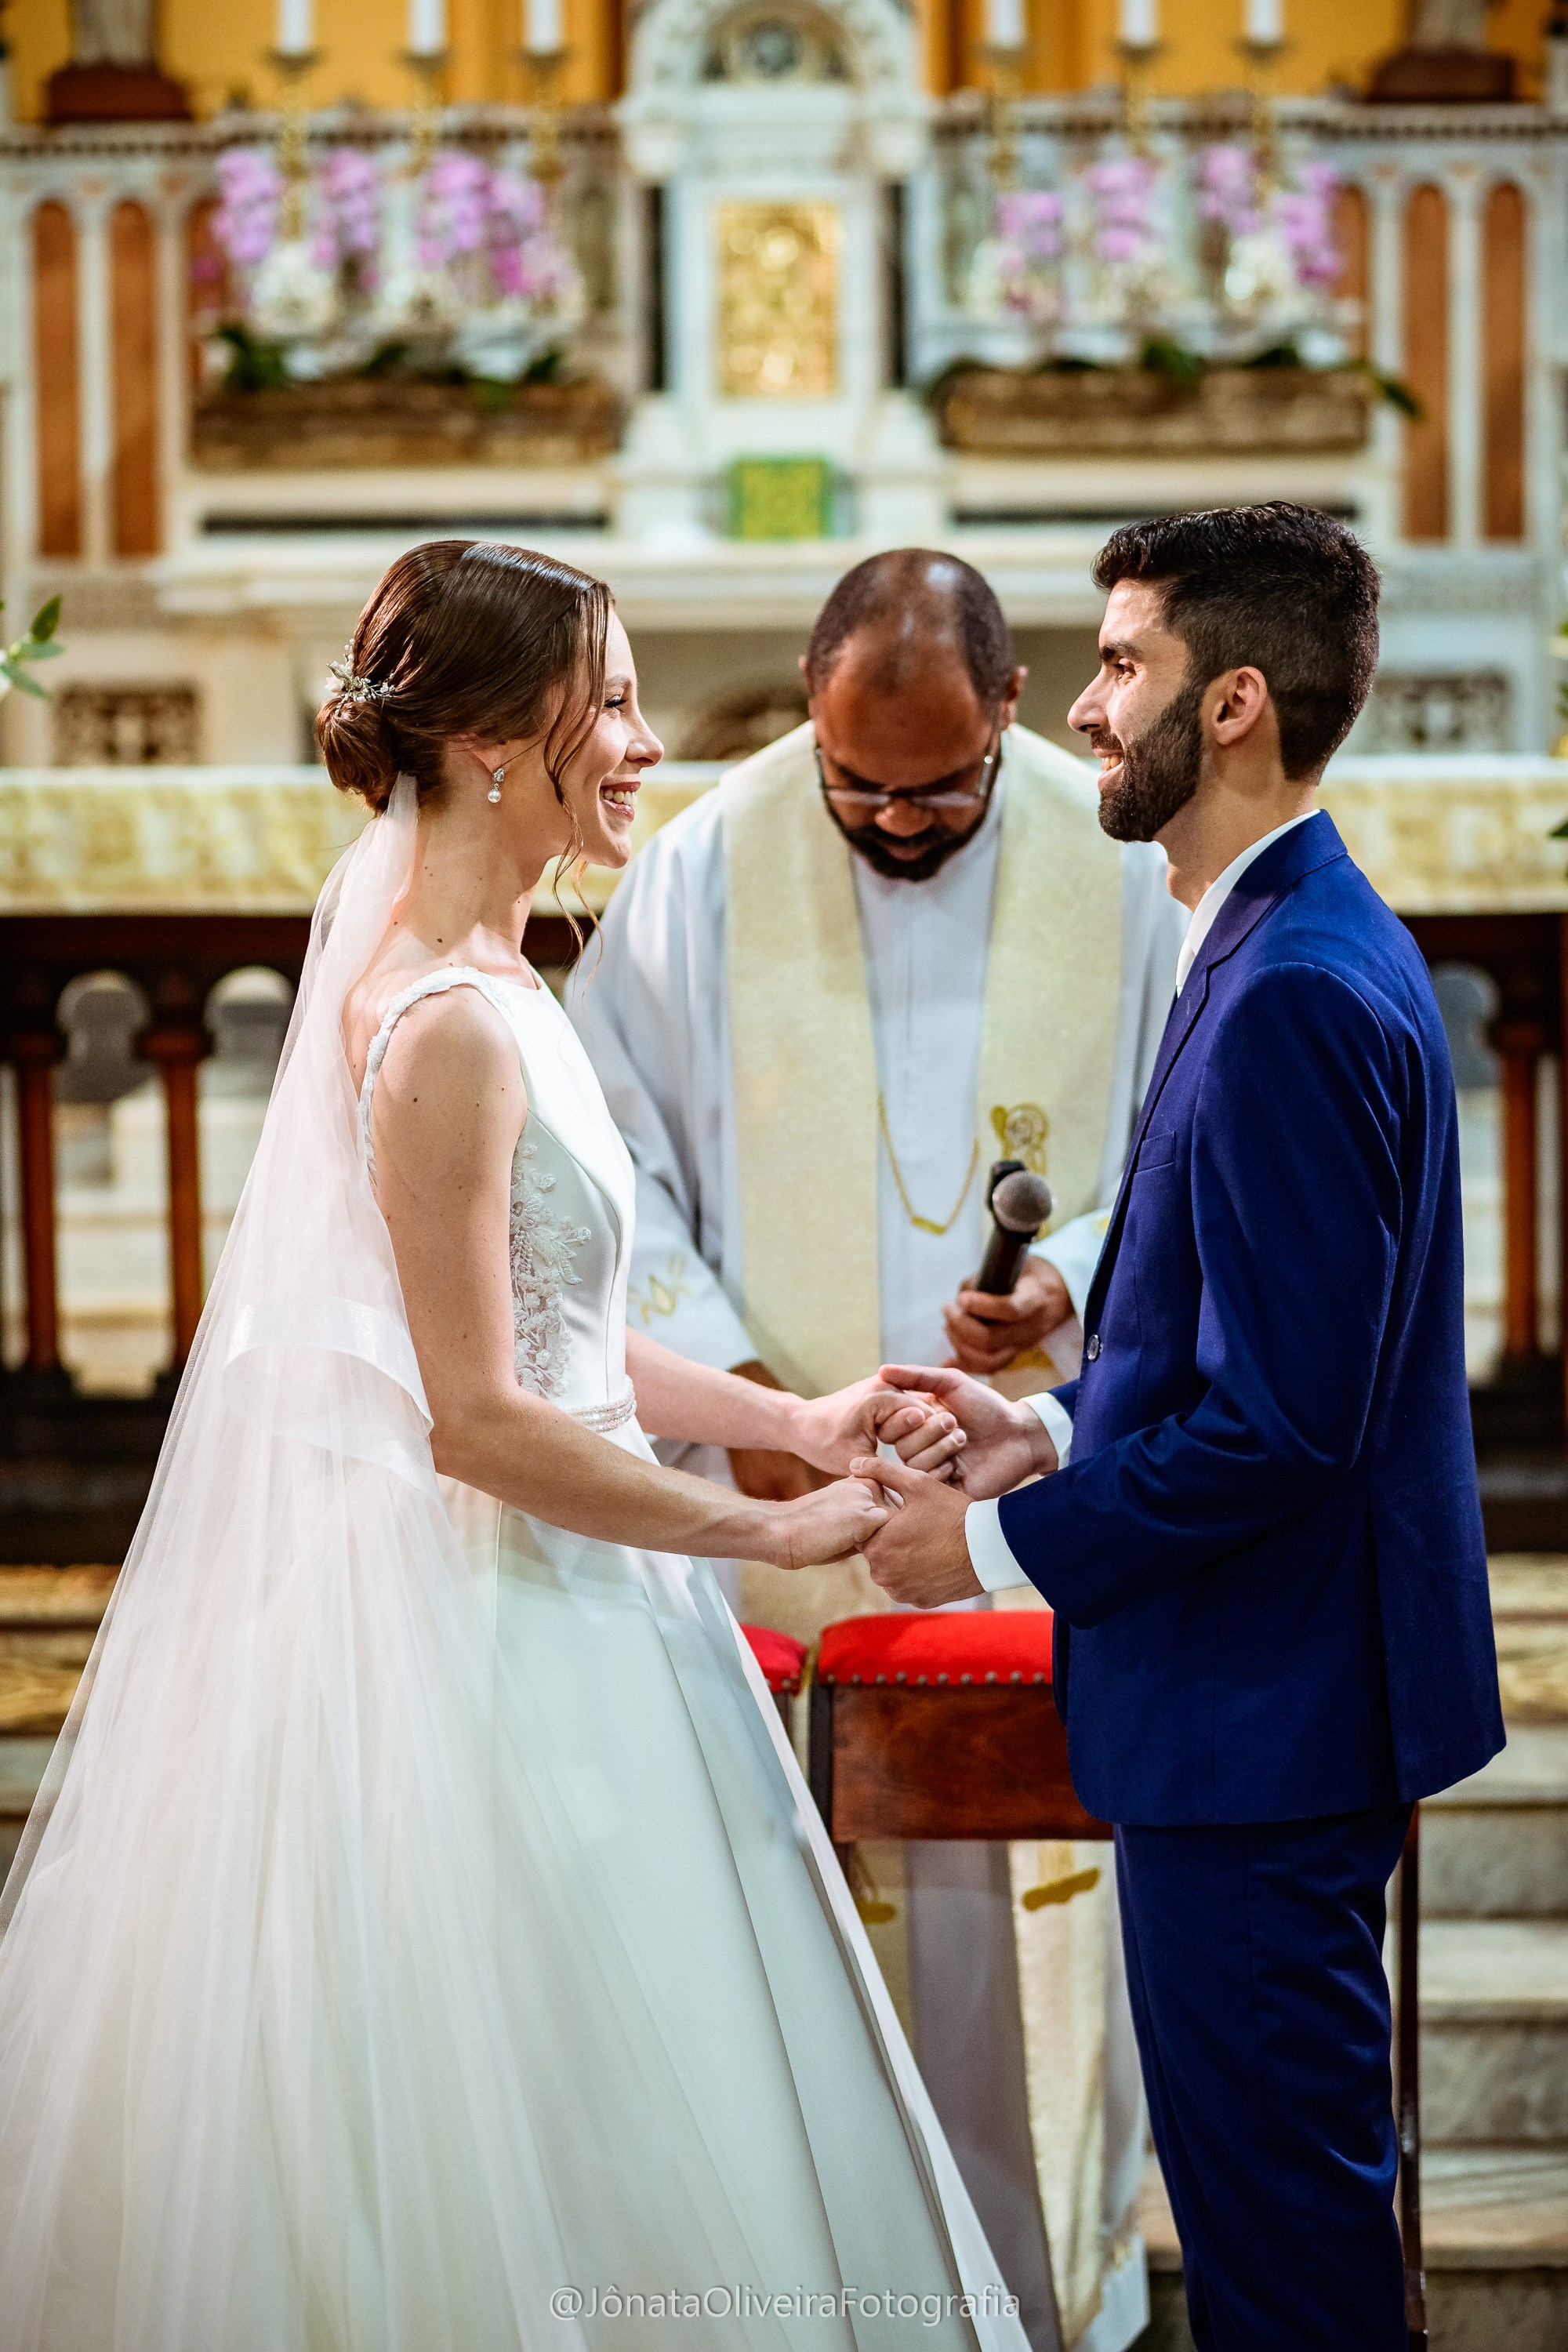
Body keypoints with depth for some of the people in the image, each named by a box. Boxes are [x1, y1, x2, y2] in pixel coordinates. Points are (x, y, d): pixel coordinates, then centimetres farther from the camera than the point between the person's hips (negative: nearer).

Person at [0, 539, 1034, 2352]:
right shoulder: (452, 1029, -21)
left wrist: (790, 1419, 8)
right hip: (487, 1632, -10)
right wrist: (769, 1534, -14)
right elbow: (481, 1422, -23)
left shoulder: (464, 966, 9)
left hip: (513, 1596, 10)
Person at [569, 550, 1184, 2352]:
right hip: (784, 1473, -1)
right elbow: (607, 1156, 0)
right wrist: (725, 1372, -10)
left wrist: (1080, 1282, -13)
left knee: (1042, 1882, 7)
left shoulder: (1117, 865, -3)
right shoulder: (707, 867, -5)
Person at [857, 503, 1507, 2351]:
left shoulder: (1296, 994, -23)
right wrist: (1060, 1428, 7)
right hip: (1276, 1696, 10)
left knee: (1277, 2201, 1)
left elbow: (1281, 1424, -25)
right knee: (1287, 2174, 20)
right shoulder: (1311, 946, 11)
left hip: (1261, 1713, -10)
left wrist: (1003, 1542, -15)